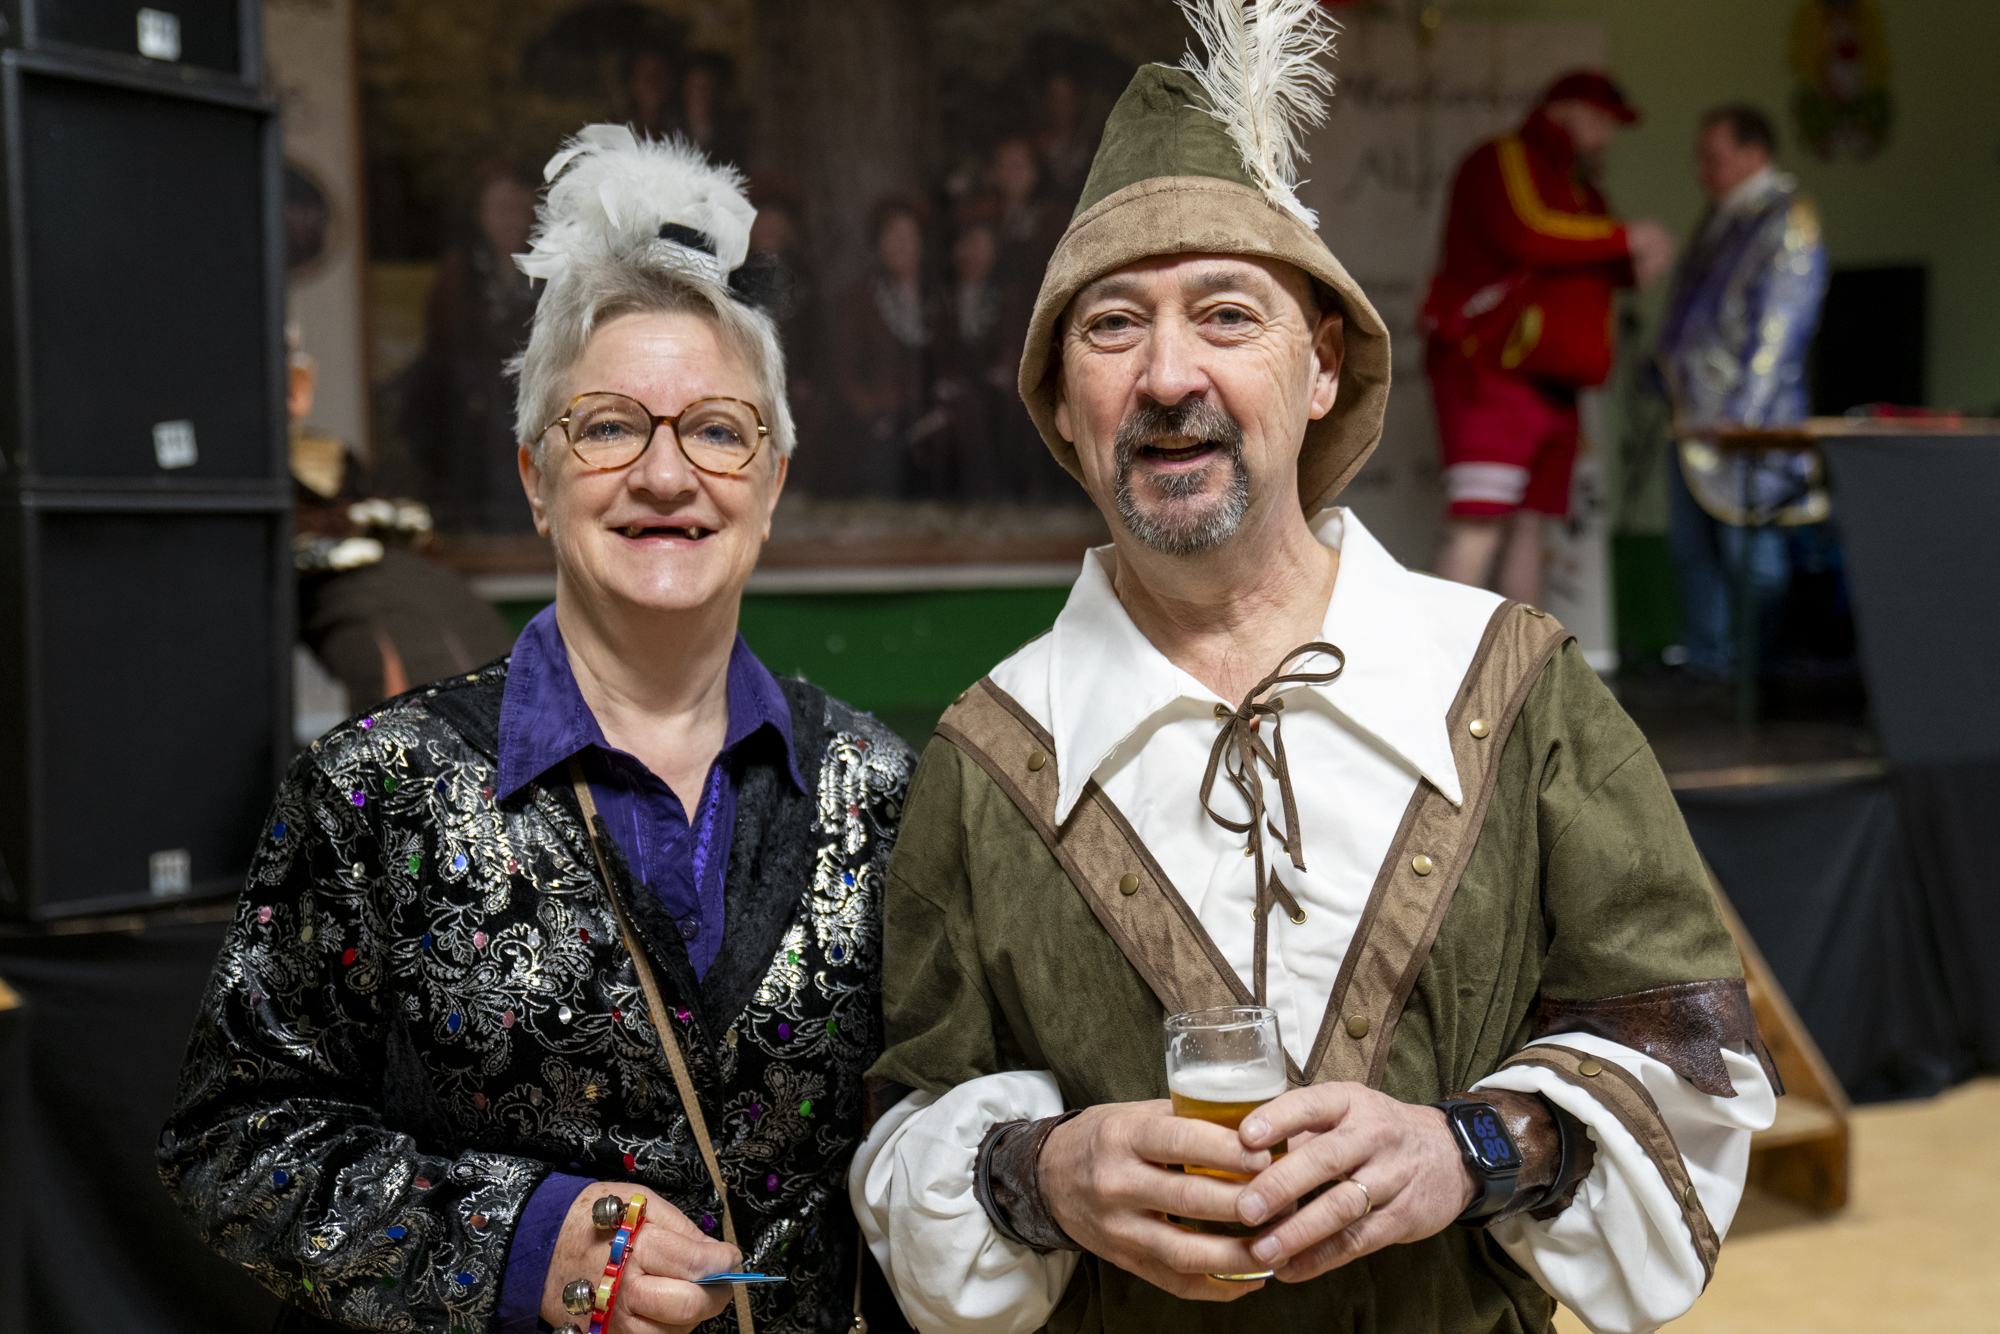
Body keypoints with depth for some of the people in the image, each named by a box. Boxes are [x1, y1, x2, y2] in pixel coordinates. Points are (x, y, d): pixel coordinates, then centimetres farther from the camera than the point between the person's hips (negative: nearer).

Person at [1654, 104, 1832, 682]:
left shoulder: (1787, 219, -10)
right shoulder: (1719, 218, 18)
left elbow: (1778, 331, -16)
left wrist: (1744, 417, -19)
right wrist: (1668, 365, 19)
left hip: (1746, 422, -9)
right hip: (1695, 415, 9)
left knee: (1752, 553, -5)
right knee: (1692, 548, 10)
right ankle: (1706, 666, 18)